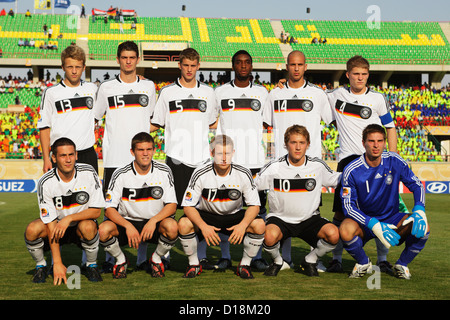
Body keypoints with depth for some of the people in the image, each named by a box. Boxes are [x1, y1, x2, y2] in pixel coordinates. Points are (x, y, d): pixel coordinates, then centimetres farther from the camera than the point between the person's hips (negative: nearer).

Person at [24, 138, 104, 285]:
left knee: (88, 226, -35)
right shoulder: (45, 182, -19)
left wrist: (69, 219, -29)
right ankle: (41, 265, 0)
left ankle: (91, 265, -7)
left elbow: (96, 211, -13)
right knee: (32, 230, -29)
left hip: (82, 222, 0)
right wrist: (57, 263, -24)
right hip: (56, 226, 0)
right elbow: (50, 223, -20)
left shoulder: (89, 172, -17)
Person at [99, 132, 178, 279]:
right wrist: (128, 226, -27)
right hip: (126, 221, 0)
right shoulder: (120, 174, -9)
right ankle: (120, 260, 3)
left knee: (172, 226, -33)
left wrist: (153, 221, -26)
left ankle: (156, 259, -1)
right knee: (104, 230, -30)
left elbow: (172, 205, -8)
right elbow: (109, 209, -10)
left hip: (154, 222, 0)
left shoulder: (164, 172, -6)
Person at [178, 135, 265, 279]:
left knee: (259, 225, -26)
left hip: (234, 216, 1)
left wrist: (243, 225, -30)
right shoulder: (200, 174, -19)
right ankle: (194, 264, -4)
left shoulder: (244, 174, -15)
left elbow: (254, 205, -11)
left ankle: (245, 264, -3)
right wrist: (203, 226, -33)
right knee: (184, 224, -29)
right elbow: (188, 206, -16)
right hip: (206, 215, 0)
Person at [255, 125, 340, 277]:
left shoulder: (318, 166, -3)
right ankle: (277, 261, 3)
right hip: (280, 218, -2)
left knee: (333, 234, -27)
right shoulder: (274, 167, -9)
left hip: (309, 219, 2)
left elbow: (335, 179, 15)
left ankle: (310, 260, 6)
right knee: (270, 236, -36)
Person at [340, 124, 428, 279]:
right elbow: (348, 207, -17)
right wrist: (375, 226, -31)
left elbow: (416, 185, 1)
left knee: (422, 228, -26)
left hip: (392, 219, 2)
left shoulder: (394, 161, -8)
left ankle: (402, 264, 4)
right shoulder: (351, 171, -16)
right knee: (345, 230, -36)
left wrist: (419, 211, -20)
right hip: (364, 222, -2)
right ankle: (363, 263, -1)